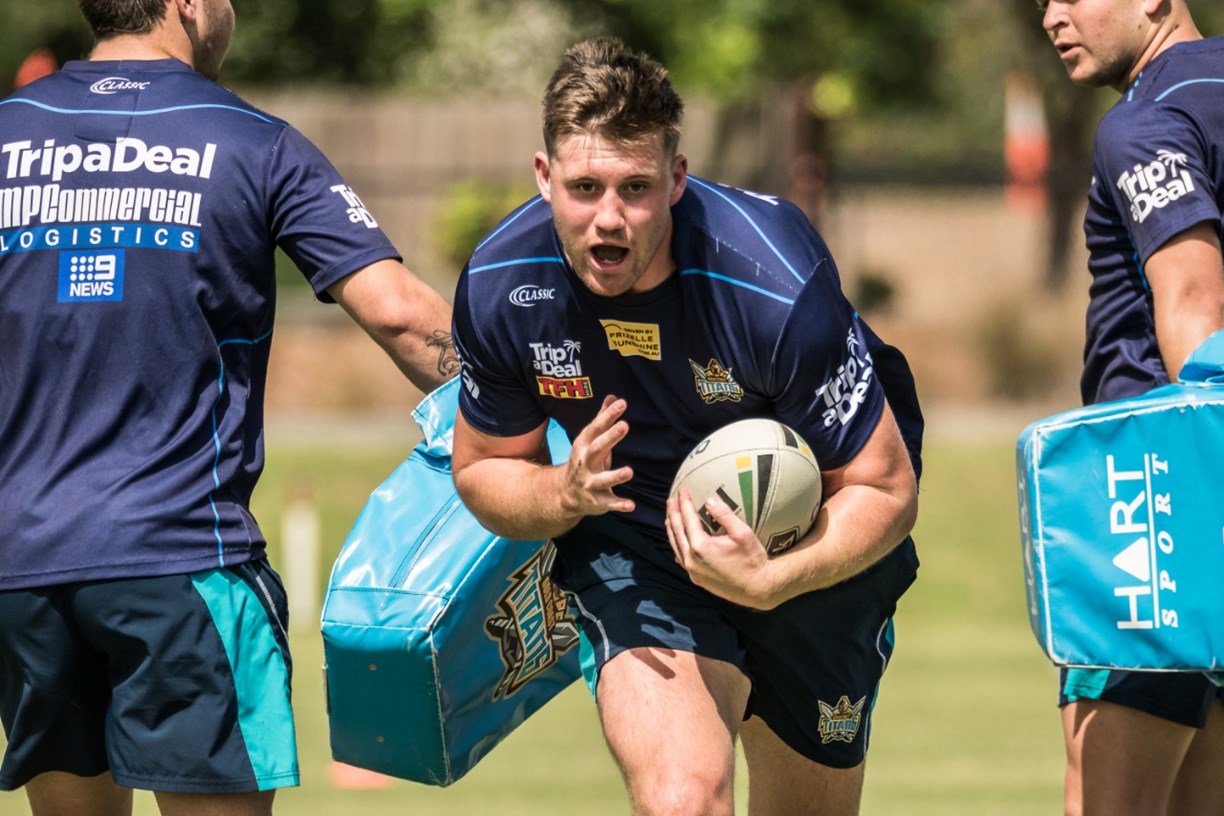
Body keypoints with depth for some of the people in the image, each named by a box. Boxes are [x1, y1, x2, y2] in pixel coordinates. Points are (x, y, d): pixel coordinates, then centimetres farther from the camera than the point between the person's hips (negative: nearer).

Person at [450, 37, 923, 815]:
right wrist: (567, 494, -25)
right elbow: (484, 468, -2)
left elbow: (886, 488, -24)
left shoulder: (778, 284, -32)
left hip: (808, 547, -1)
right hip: (632, 547, 1)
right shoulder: (499, 286, -20)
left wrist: (771, 581, -41)